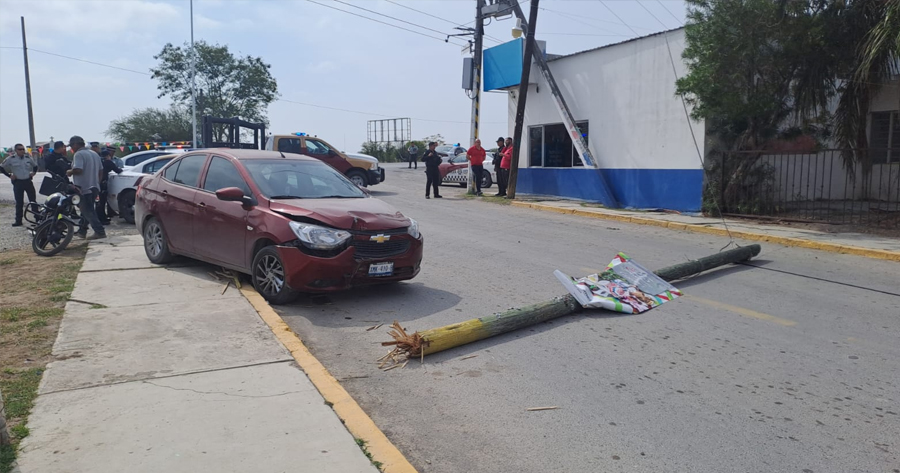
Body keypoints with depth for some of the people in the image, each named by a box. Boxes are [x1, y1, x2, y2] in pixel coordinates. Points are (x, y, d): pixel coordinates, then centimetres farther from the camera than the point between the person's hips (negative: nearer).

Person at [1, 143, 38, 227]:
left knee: (33, 201, 4)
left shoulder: (28, 158, 7)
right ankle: (18, 221, 7)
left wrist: (33, 173, 6)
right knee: (19, 203, 1)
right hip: (17, 182, -2)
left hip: (28, 181, 2)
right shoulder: (11, 159, -2)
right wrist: (9, 175, -4)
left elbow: (35, 166, 22)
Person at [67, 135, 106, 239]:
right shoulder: (94, 154, 14)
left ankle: (99, 231, -14)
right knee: (86, 210, 17)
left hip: (84, 187, -9)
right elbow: (101, 169, 15)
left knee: (88, 211, -6)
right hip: (94, 187, 9)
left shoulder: (79, 154, -13)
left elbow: (78, 170, -26)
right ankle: (82, 231, 24)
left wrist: (70, 172, -6)